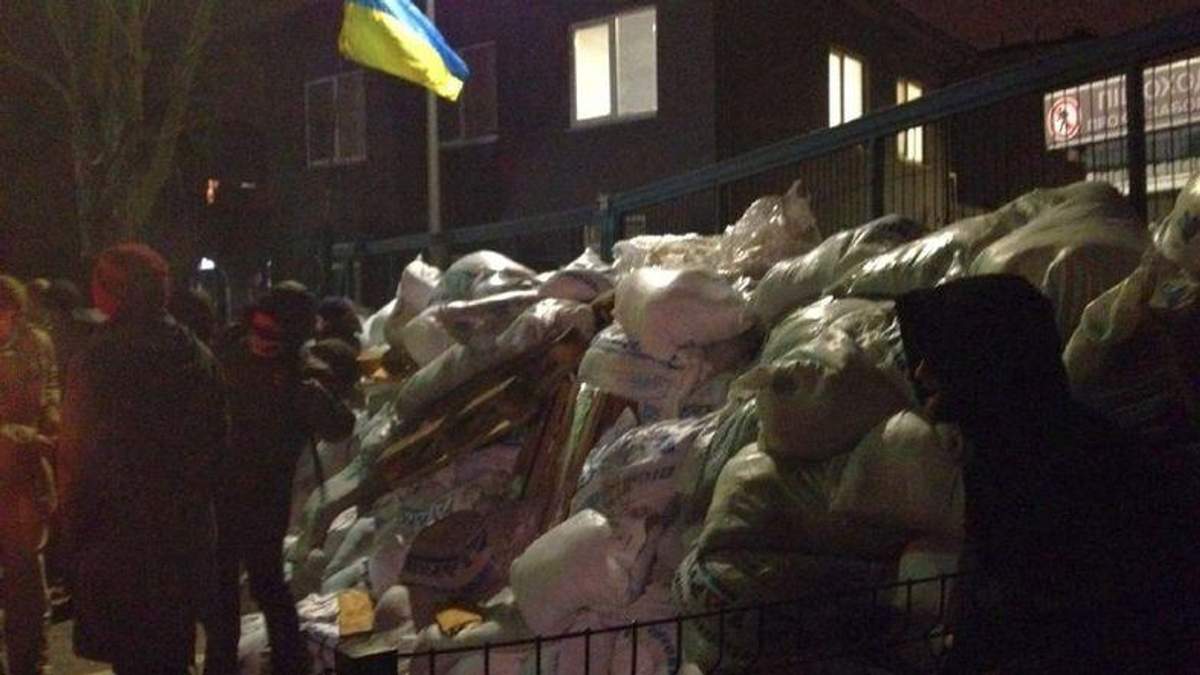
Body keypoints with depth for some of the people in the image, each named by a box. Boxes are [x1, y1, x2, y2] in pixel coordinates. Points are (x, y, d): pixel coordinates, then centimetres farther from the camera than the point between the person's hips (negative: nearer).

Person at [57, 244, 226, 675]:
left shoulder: (104, 355, -15)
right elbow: (217, 436, 10)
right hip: (186, 531, 6)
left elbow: (79, 455, -13)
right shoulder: (197, 354, 4)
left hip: (120, 535, -6)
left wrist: (73, 533, -4)